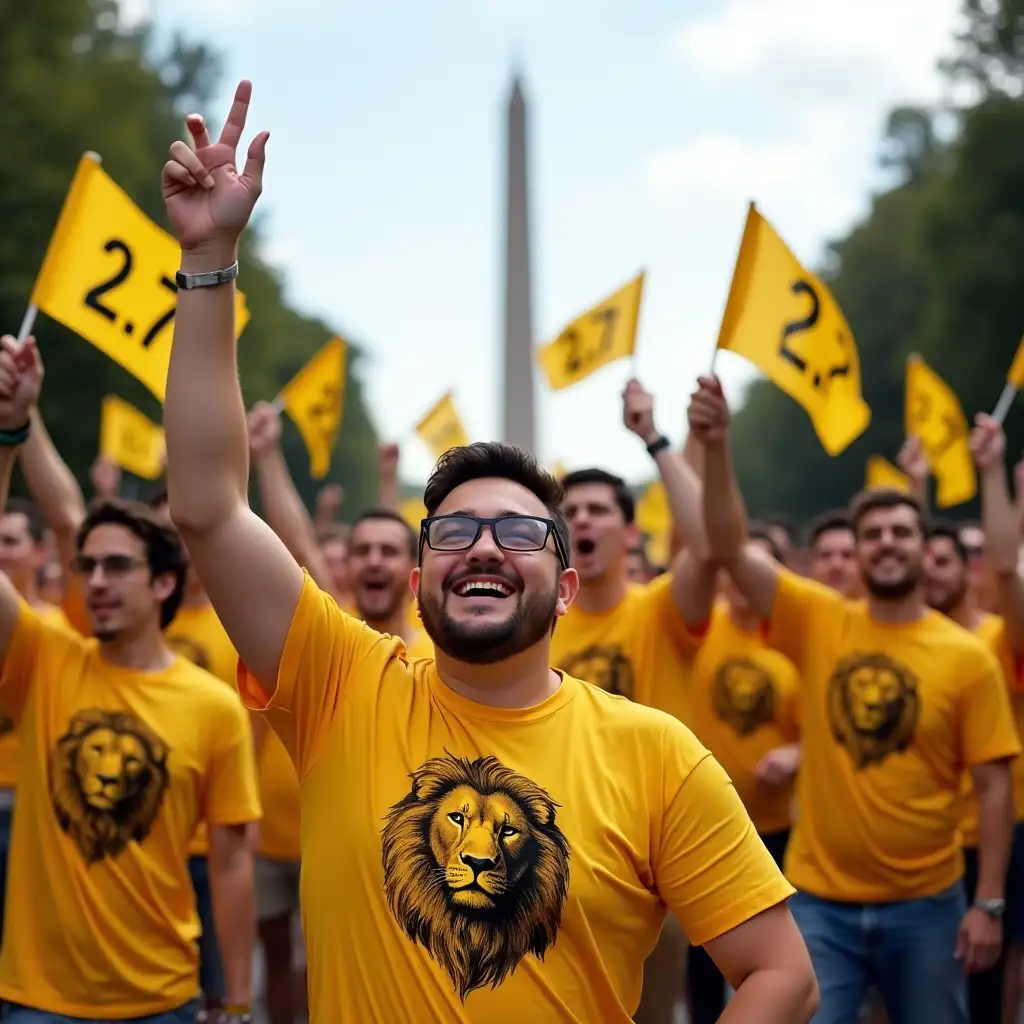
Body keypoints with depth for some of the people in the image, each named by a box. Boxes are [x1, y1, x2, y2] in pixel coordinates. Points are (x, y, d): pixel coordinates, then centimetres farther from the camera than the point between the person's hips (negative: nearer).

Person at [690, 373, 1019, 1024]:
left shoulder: (968, 658, -4)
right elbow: (730, 549, -10)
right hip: (820, 900, 0)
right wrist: (717, 446, -22)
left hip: (925, 903, 0)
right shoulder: (819, 622, -1)